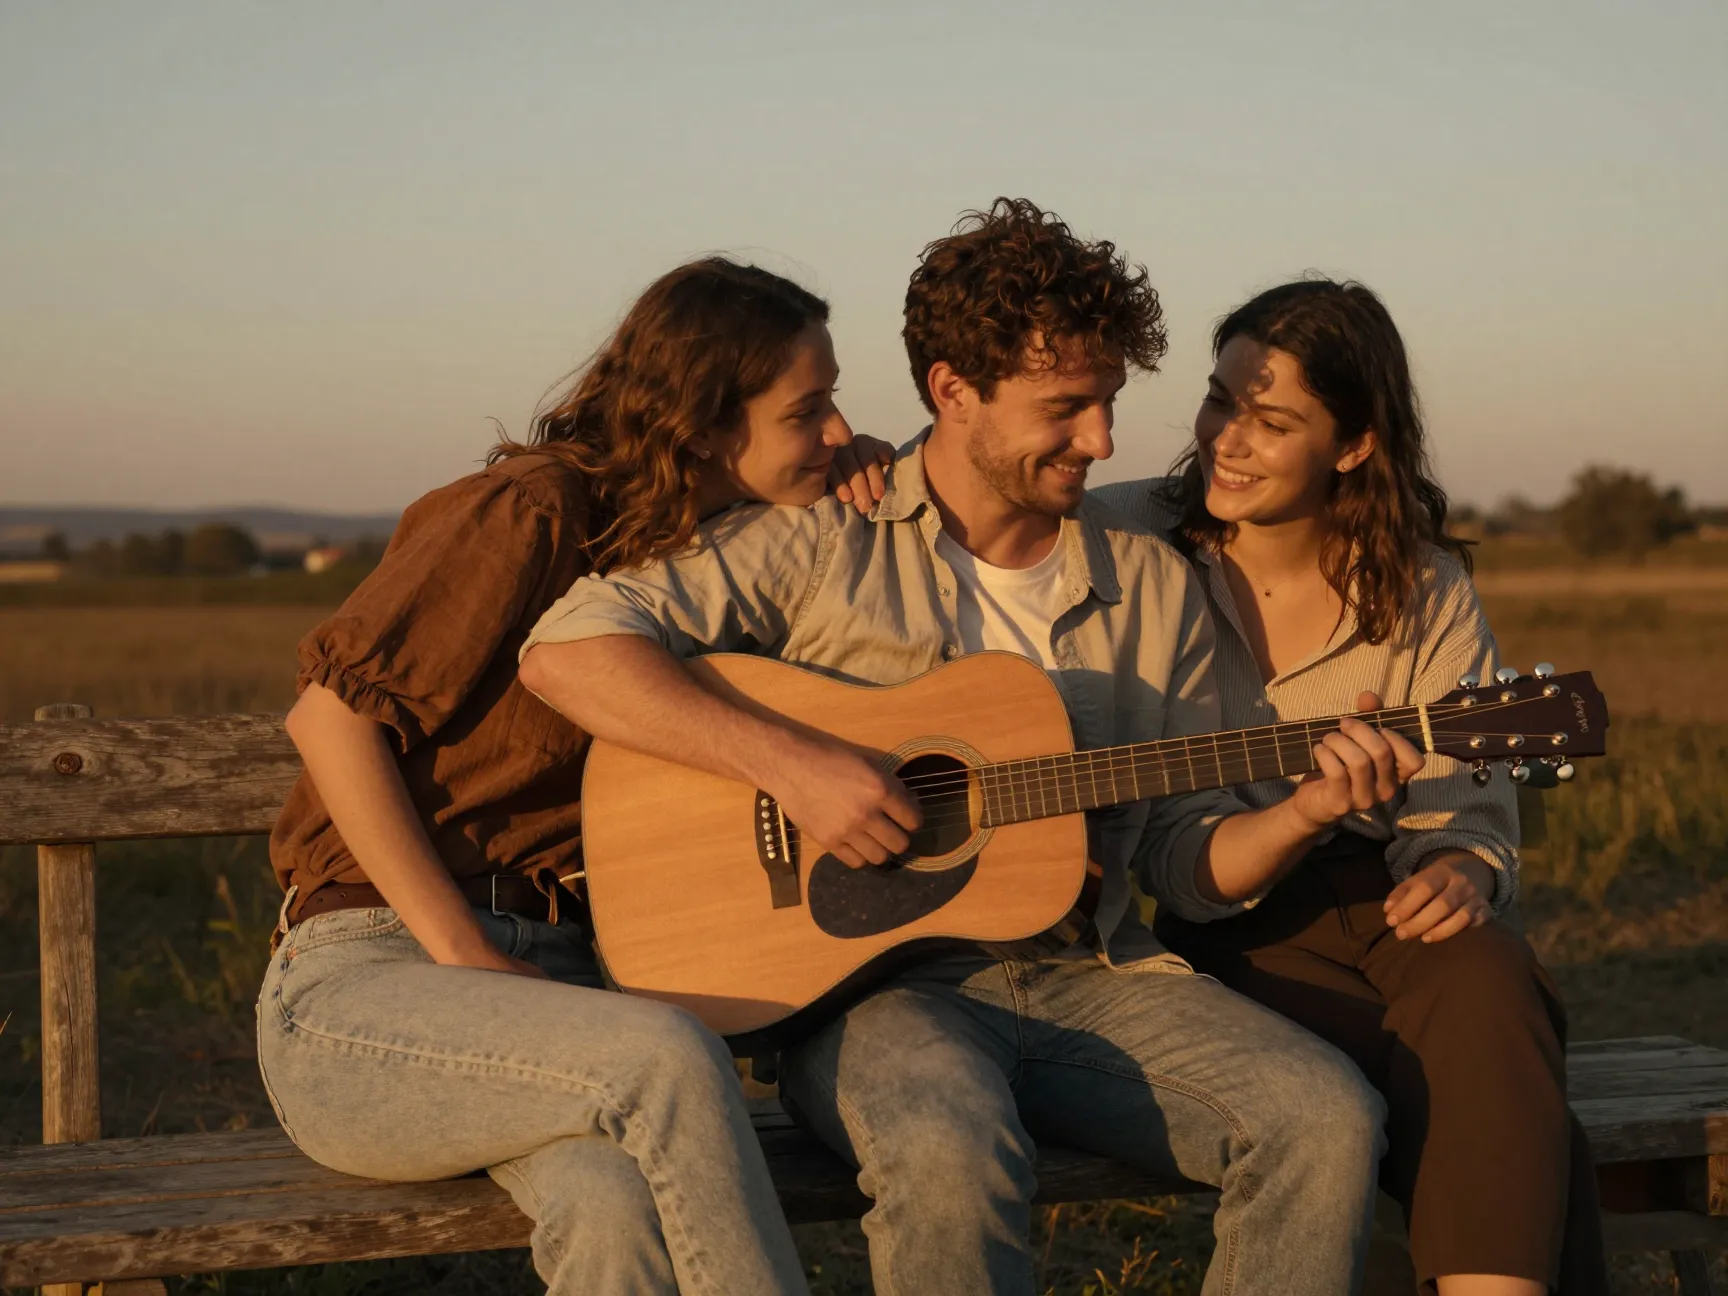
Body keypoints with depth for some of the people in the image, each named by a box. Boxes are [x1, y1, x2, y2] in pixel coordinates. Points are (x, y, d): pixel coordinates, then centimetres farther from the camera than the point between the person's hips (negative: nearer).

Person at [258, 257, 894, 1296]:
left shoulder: (729, 553, 13)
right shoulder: (533, 514, -10)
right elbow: (333, 712, -13)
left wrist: (868, 486, 6)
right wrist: (465, 958, -16)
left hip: (553, 975, 5)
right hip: (363, 976, -5)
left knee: (619, 1208, -32)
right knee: (669, 1058, -36)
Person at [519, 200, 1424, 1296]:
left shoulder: (1153, 586, 12)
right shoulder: (825, 544, -1)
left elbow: (1188, 865, 14)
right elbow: (567, 648, -11)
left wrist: (1305, 814, -7)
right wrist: (786, 761, -19)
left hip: (1088, 978, 4)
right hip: (870, 977, -4)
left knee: (1327, 1121, -22)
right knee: (951, 1154, -39)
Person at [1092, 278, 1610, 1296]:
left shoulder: (1425, 593, 6)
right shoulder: (1132, 540, 1)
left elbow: (1464, 806, 5)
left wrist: (1460, 868, -18)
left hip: (1380, 905, 2)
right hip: (1215, 925, -2)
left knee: (1486, 978, -35)